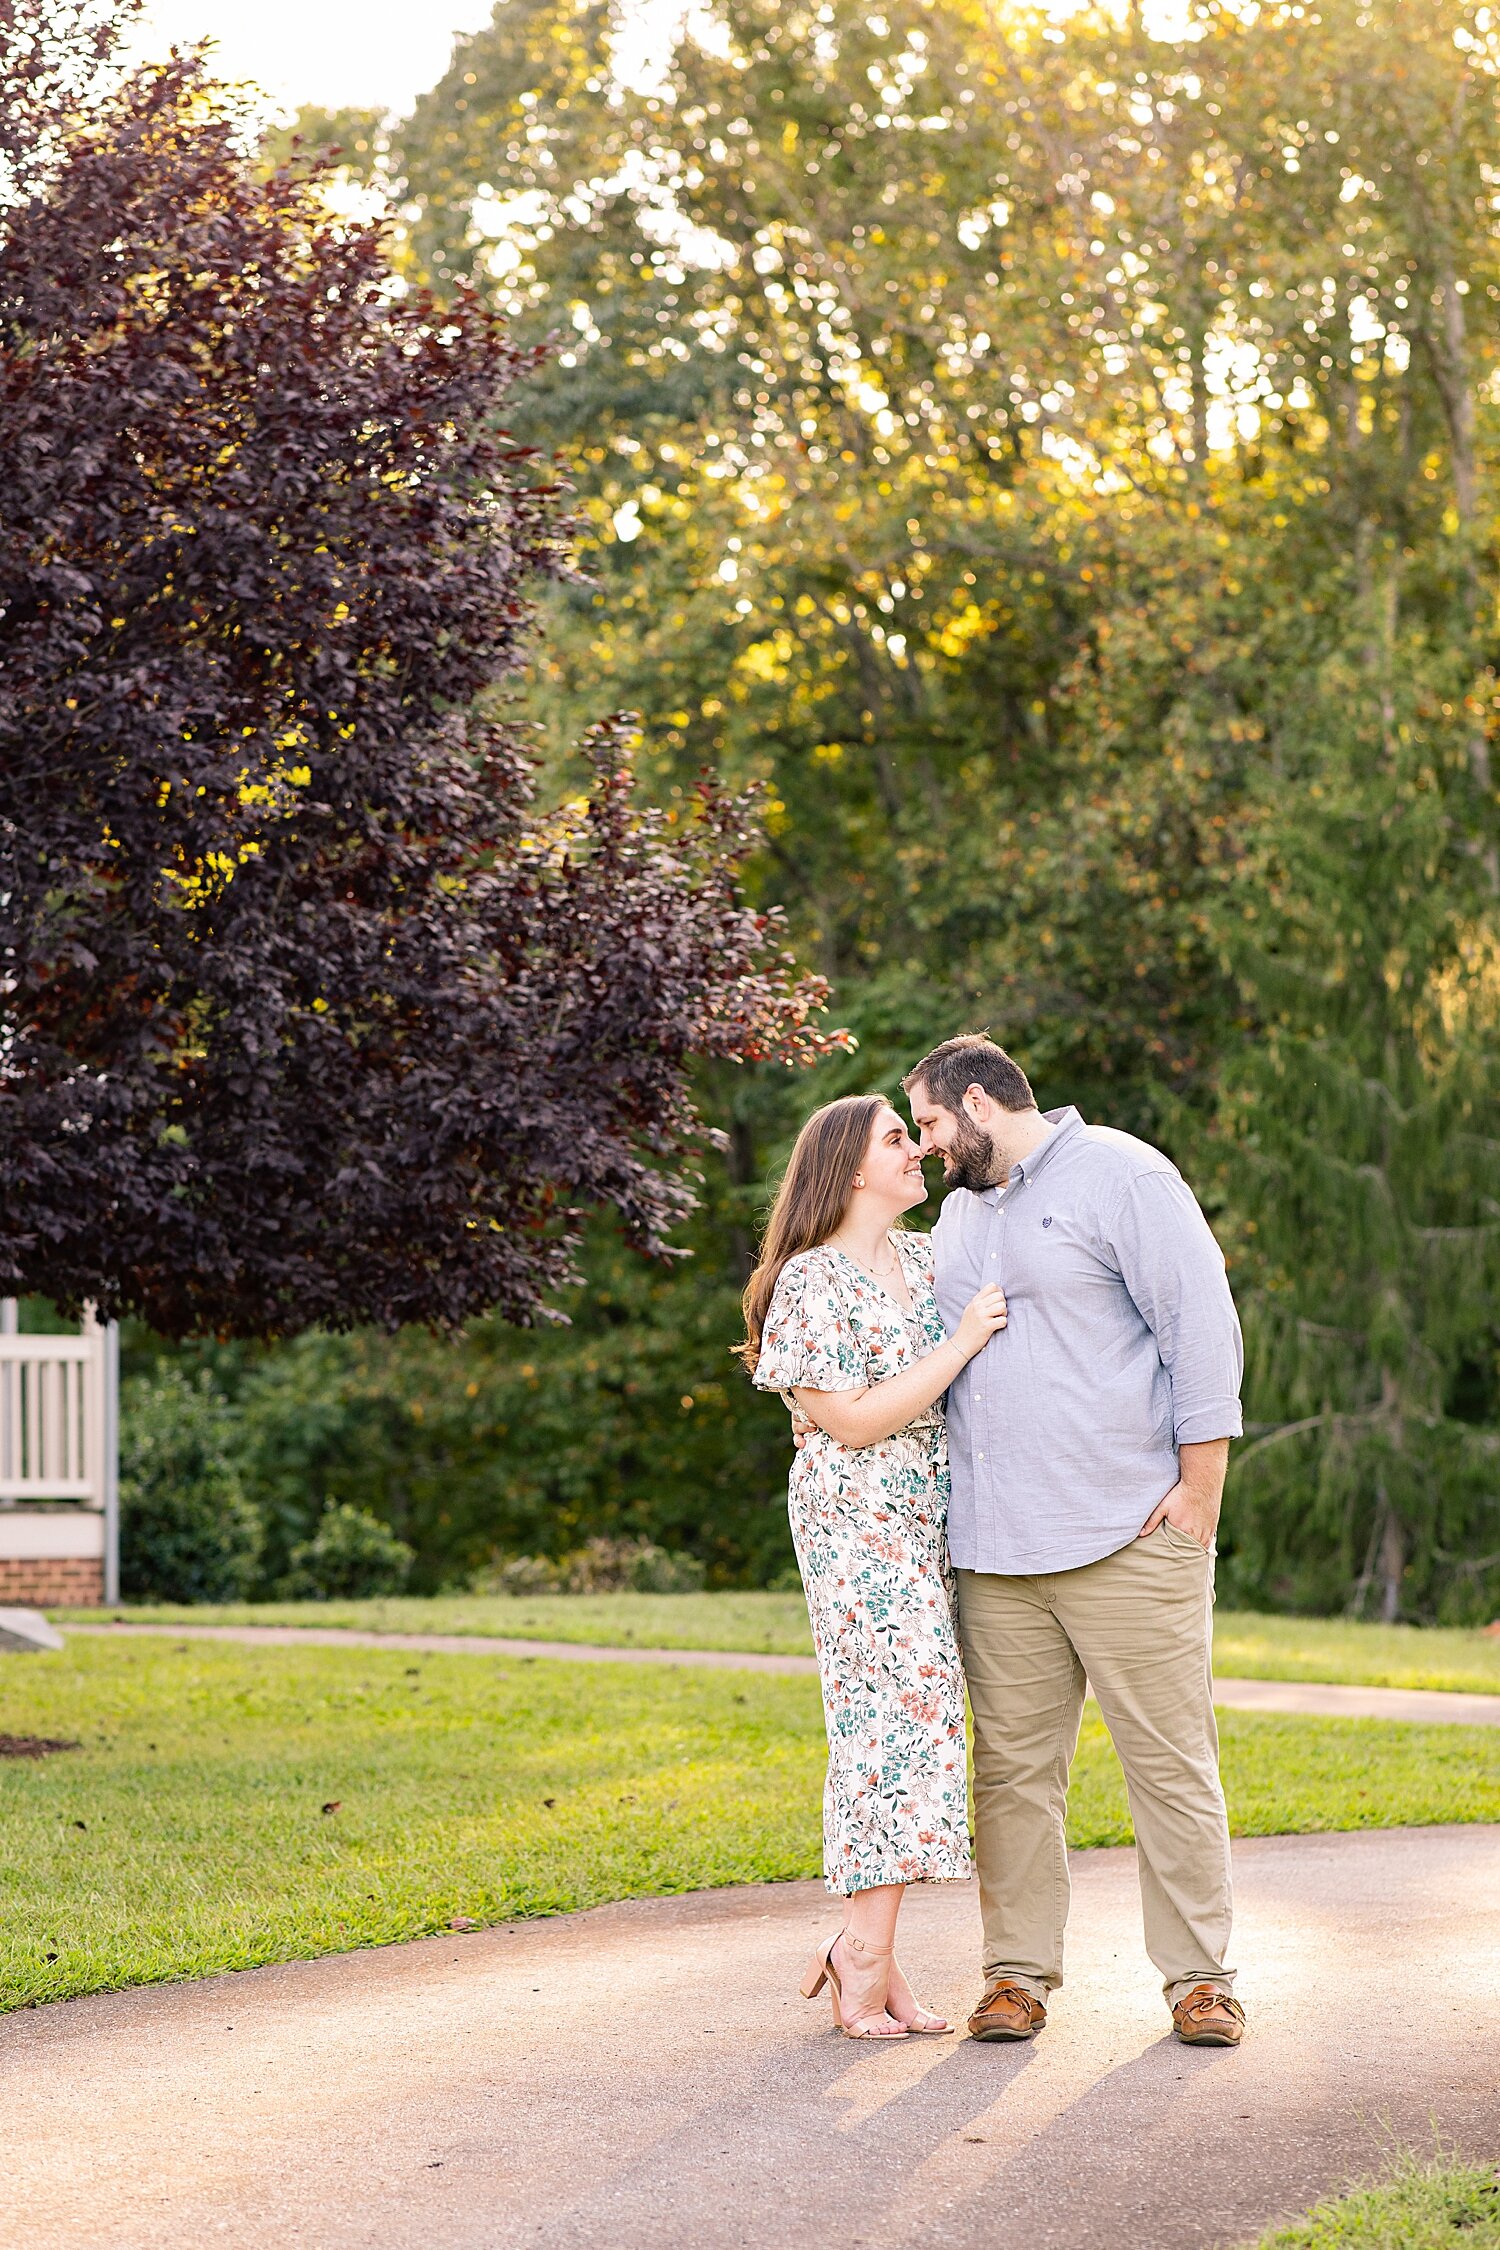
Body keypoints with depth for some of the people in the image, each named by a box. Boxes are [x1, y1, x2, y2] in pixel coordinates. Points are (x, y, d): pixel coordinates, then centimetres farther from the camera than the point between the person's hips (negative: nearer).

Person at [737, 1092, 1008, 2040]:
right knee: (899, 1710, -13)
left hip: (932, 1524, 8)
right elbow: (853, 1421, -16)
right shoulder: (810, 1281, -10)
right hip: (857, 1524, -7)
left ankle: (862, 1950, 7)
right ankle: (869, 1953, -8)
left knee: (915, 1717, 3)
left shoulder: (929, 1259, 13)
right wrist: (961, 1342, -15)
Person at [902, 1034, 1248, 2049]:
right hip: (995, 1547, 6)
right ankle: (1020, 1972, 11)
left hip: (1128, 1537, -6)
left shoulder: (1120, 1175, -3)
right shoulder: (960, 1211, 21)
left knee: (1172, 1762, -1)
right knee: (1013, 1765, 4)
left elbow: (1203, 1326, -8)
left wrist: (1200, 1487, -12)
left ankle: (1200, 1975, 6)